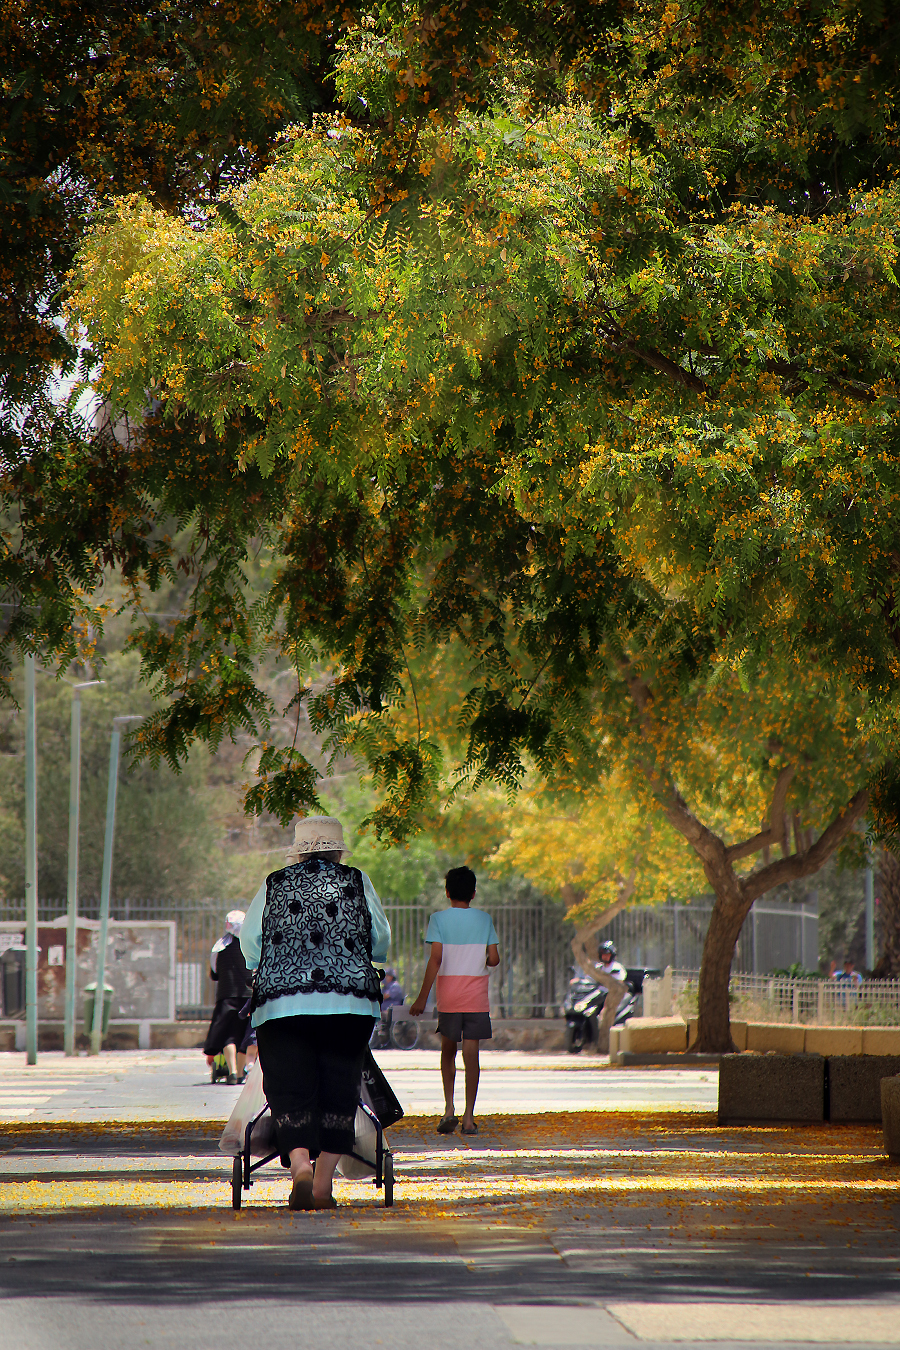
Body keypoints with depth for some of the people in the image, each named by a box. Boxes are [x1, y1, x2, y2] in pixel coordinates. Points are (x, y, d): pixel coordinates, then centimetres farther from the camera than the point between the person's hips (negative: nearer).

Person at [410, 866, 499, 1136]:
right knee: (472, 1054, 0)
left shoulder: (439, 919, -3)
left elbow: (436, 958, -11)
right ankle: (469, 1118, -5)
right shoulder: (484, 919, 3)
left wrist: (423, 997, -9)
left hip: (448, 995, -1)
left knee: (448, 1051, 15)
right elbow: (494, 959, 2)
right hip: (477, 997, 1)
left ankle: (449, 1108, 2)